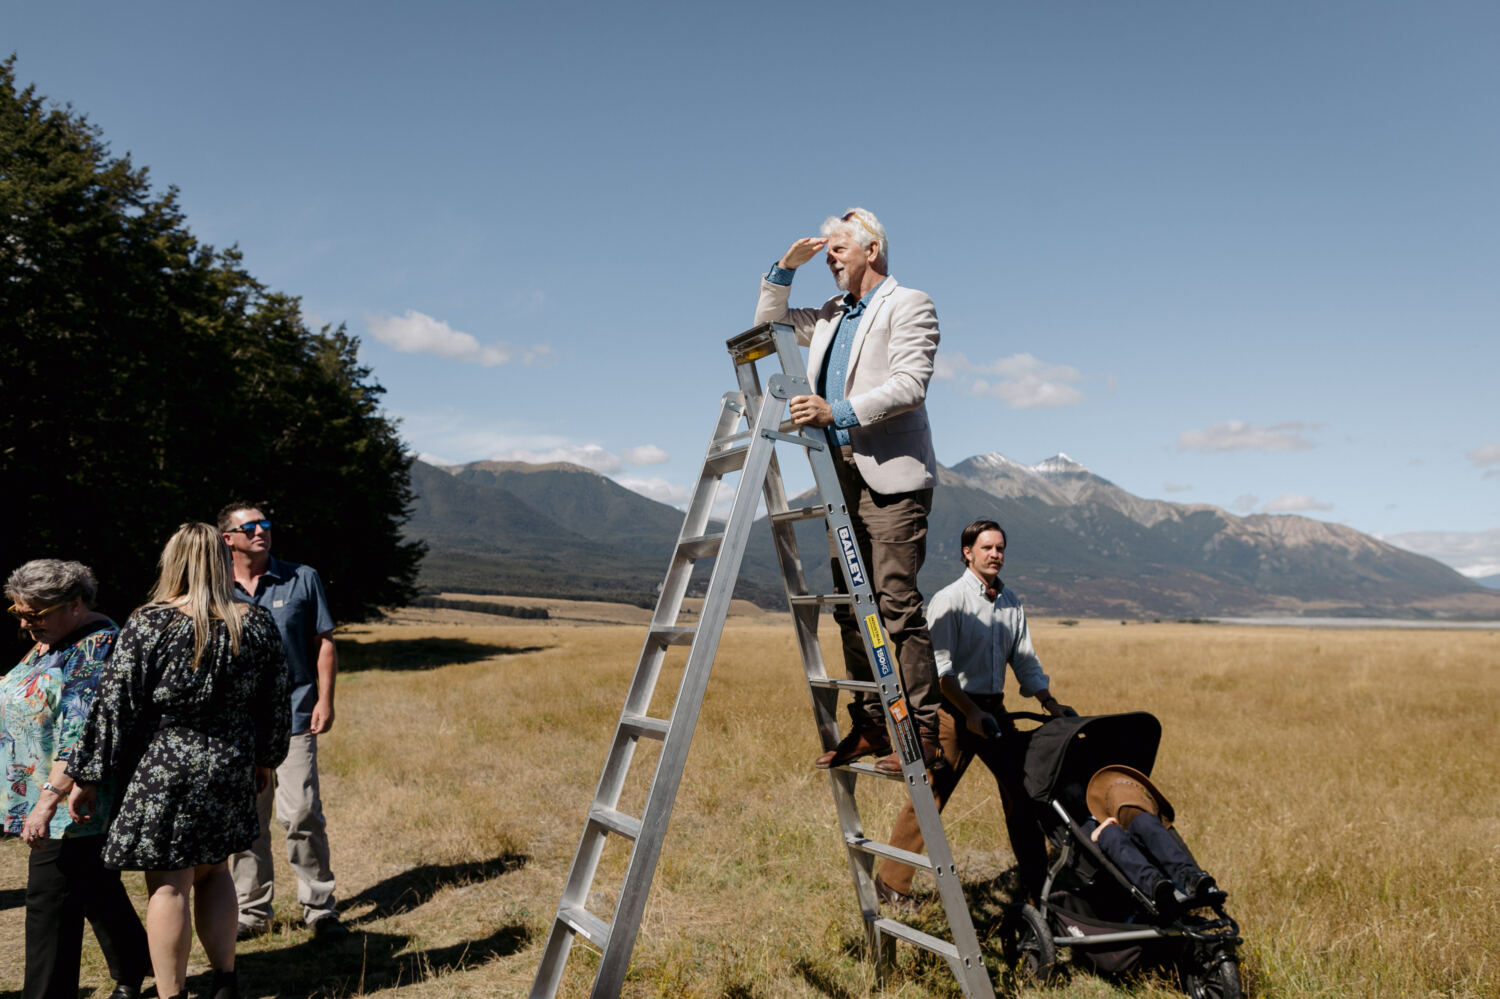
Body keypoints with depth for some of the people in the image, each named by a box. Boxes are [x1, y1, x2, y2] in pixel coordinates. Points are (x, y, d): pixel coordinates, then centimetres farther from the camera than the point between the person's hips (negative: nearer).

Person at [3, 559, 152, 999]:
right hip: (44, 794, 9)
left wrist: (48, 800, -30)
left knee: (50, 900, -4)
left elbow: (81, 737, -25)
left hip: (72, 800, -9)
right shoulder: (48, 641, 11)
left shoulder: (96, 648, -19)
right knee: (97, 890, 18)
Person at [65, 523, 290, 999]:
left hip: (161, 771, -4)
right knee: (214, 871, 20)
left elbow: (113, 705, -11)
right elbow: (275, 702, 7)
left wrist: (87, 776, -3)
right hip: (229, 770, 4)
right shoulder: (258, 624, -2)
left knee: (168, 887, 6)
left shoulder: (150, 624, -13)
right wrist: (265, 758, 21)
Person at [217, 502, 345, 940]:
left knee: (302, 814, -5)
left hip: (293, 717, -2)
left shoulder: (302, 579, 3)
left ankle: (319, 907, 9)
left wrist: (325, 699, -4)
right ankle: (252, 910, 23)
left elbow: (324, 643, 6)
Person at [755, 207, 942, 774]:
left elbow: (910, 385, -12)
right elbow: (767, 323, 32)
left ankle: (921, 732, -6)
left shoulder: (909, 305, 2)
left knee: (897, 604, -11)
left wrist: (838, 412, -21)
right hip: (841, 475, 7)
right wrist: (784, 269, 17)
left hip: (892, 475, -7)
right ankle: (869, 726, 11)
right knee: (851, 606, 5)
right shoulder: (831, 315, 24)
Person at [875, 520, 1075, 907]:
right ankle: (891, 882, 7)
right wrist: (971, 712, -19)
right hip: (954, 710, -7)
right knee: (928, 797, -4)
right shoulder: (949, 599, -10)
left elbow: (1025, 661, 16)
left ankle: (1036, 883, 22)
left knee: (1022, 791, 9)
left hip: (994, 709, 7)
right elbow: (940, 668, -14)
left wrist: (1052, 706, 7)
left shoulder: (1010, 602, 11)